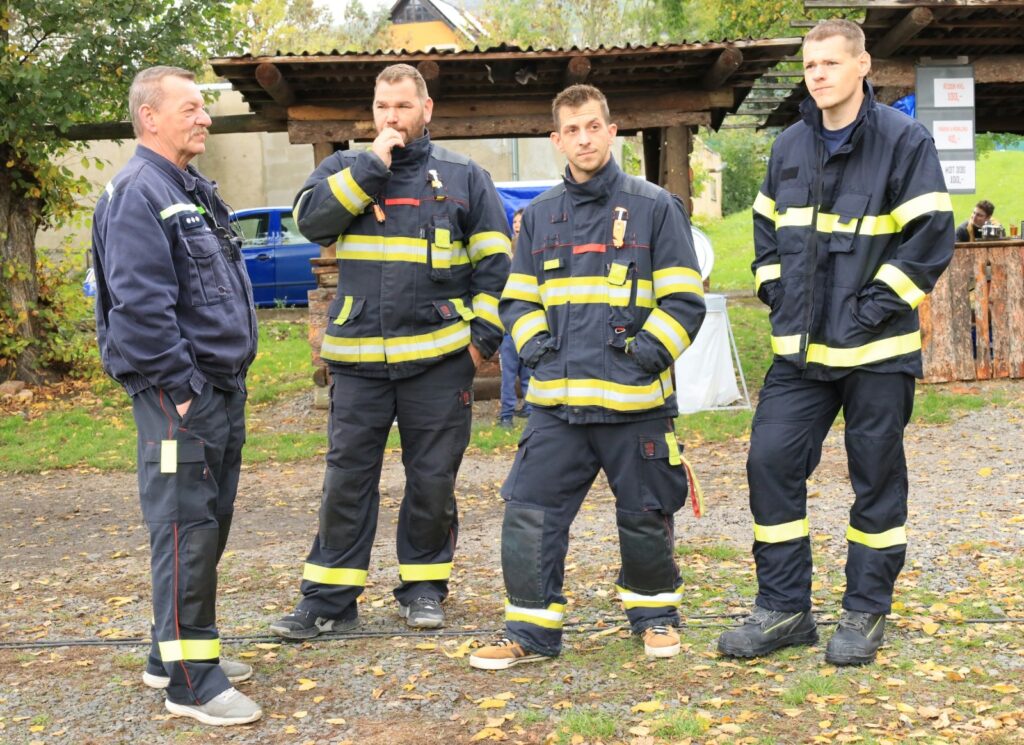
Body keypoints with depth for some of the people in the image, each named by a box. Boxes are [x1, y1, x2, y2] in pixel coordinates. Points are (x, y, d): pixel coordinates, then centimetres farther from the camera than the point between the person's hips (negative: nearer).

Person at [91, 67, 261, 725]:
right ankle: (190, 680, 3)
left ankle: (177, 652, 28)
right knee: (187, 531, -5)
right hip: (179, 396, -10)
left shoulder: (196, 192, 18)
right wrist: (179, 388, -21)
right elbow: (140, 305, -22)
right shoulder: (138, 195, -14)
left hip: (223, 388, 10)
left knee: (211, 523, 16)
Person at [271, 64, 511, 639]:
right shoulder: (345, 169, 10)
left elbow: (496, 260, 6)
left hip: (439, 357, -1)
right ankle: (329, 597, 13)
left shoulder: (463, 176, 7)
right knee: (347, 479, 3)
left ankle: (424, 585, 24)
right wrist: (374, 164, -11)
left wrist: (484, 334, -2)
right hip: (358, 356, 1)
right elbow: (311, 217, -10)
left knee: (433, 478, 8)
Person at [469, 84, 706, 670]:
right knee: (529, 515, -2)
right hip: (555, 401, 3)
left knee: (645, 518, 10)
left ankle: (656, 615, 32)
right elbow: (518, 298, 19)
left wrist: (645, 352, -12)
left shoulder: (655, 207, 1)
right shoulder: (539, 215, 13)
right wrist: (535, 346, 1)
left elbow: (684, 299, -1)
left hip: (634, 400, -3)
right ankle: (532, 632, 11)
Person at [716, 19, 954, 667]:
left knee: (877, 477, 6)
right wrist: (779, 297, 5)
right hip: (800, 348, 5)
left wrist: (874, 308, -14)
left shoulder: (904, 140, -8)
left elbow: (931, 237, -11)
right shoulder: (790, 146, 9)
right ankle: (784, 607, 12)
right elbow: (767, 231, 18)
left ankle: (866, 613, 19)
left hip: (877, 351, -5)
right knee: (772, 461, 0)